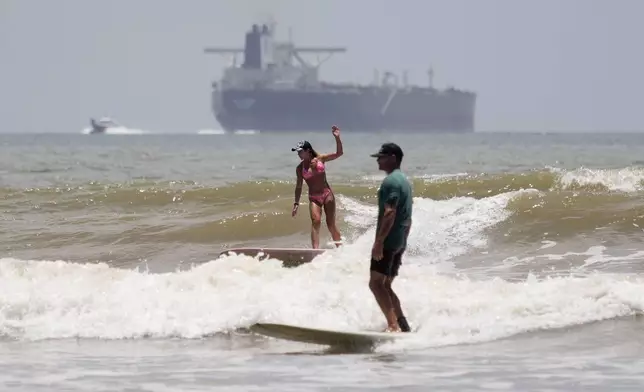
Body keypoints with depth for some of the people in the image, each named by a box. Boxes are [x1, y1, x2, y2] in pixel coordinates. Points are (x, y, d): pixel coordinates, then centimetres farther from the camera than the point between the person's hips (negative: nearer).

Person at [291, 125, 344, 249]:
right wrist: (296, 203, 8)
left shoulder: (320, 159, -1)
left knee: (331, 224, 2)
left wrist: (337, 138, -18)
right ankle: (315, 250, -29)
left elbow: (339, 153, -6)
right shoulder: (300, 168, 3)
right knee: (316, 221, -21)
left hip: (327, 194, -1)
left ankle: (340, 248, 18)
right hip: (313, 198, 1)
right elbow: (299, 186, 10)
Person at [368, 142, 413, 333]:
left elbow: (390, 213, -22)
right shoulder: (404, 181, 19)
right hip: (400, 242, 10)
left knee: (376, 283, -12)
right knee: (385, 285, 15)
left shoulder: (390, 181, -12)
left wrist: (379, 241, -25)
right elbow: (407, 218, 22)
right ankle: (403, 325, 11)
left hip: (388, 240, -10)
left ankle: (393, 325, -21)